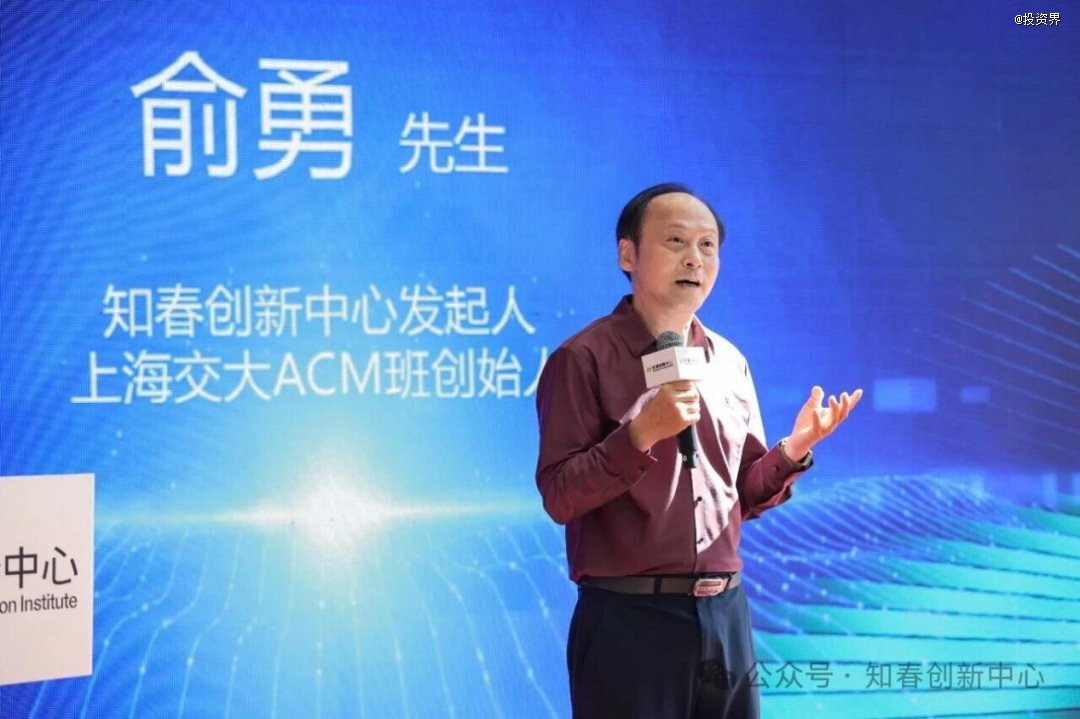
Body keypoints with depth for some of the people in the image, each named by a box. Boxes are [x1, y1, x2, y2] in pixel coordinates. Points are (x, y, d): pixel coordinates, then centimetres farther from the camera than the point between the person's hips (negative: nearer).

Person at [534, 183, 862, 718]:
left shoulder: (730, 363, 11)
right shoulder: (584, 359, -8)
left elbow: (743, 496, 15)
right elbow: (559, 497, -12)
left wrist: (794, 449, -2)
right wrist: (642, 433, -22)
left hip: (726, 615, 6)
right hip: (629, 621, -6)